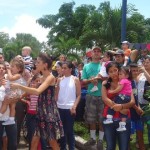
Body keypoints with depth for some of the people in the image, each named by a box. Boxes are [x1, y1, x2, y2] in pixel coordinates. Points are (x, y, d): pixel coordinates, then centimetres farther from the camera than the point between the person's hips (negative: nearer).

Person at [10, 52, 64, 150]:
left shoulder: (51, 77, -15)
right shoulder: (42, 78, 11)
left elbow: (37, 91, -29)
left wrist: (19, 86, -28)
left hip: (49, 111, -8)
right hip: (41, 110, 8)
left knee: (52, 141, 3)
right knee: (35, 140, 10)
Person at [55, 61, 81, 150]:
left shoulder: (75, 80, -2)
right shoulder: (60, 80, 8)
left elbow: (79, 95, -3)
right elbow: (57, 94, 10)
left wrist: (74, 106, -13)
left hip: (70, 108, -4)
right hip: (60, 108, 4)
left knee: (69, 130, 1)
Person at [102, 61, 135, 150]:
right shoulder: (105, 84, 6)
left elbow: (132, 102, -8)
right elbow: (105, 99, -8)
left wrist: (121, 106, -26)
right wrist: (117, 107, -17)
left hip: (124, 119, -1)